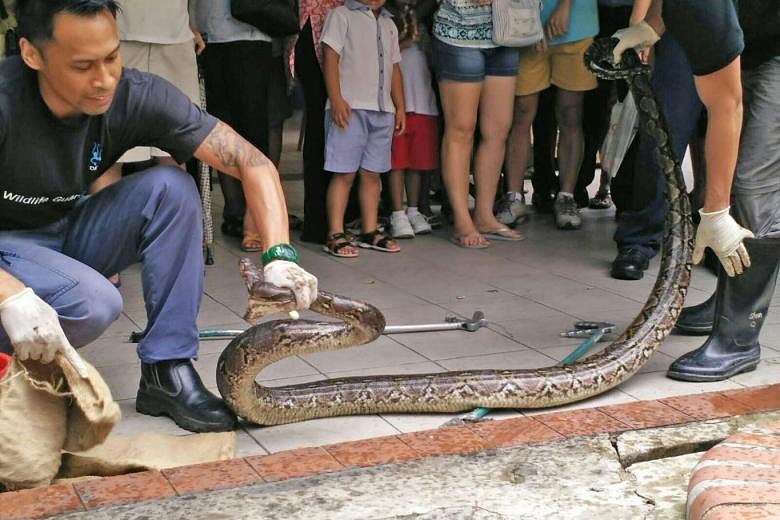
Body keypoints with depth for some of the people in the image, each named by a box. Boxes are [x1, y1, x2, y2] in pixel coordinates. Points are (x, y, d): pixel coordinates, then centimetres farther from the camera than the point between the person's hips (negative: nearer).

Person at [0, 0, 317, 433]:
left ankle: (166, 373, -15)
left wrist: (279, 256, -34)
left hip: (67, 234, 5)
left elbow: (253, 163, -18)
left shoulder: (138, 96, -17)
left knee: (170, 188, -20)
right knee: (93, 302, -34)